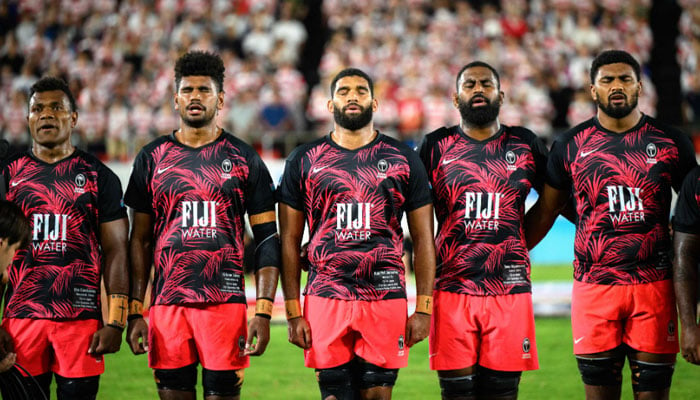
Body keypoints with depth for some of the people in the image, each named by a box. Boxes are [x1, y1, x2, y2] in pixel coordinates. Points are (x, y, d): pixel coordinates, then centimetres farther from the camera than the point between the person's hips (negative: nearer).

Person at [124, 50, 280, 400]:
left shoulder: (244, 160, 6)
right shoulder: (152, 158, 10)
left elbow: (267, 239, 4)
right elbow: (140, 240, 12)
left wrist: (263, 311, -6)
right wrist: (134, 311, 4)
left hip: (225, 302, -1)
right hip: (167, 302, 2)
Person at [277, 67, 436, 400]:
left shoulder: (403, 160, 8)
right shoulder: (304, 161, 8)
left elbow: (423, 238, 8)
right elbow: (290, 241, 8)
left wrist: (423, 309, 0)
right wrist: (293, 313, 1)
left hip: (386, 298, 0)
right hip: (326, 298, 0)